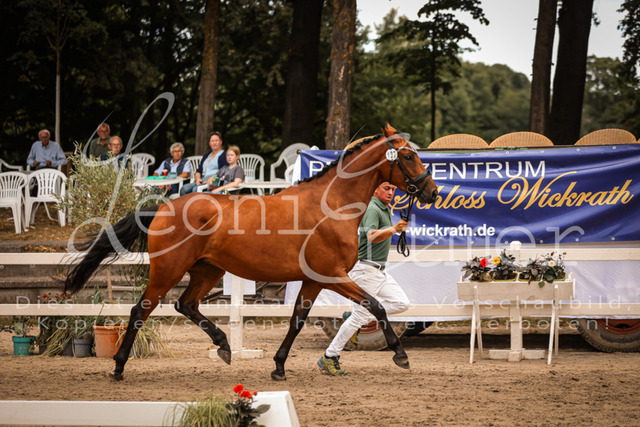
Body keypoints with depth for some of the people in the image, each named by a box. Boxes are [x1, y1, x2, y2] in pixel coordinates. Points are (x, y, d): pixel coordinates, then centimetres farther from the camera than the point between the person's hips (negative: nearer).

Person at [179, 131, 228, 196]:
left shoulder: (223, 155, 5)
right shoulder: (206, 156, 28)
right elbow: (198, 171, 21)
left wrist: (212, 178, -22)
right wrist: (197, 178, -2)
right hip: (202, 181, 6)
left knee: (196, 189, -34)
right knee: (184, 189, -22)